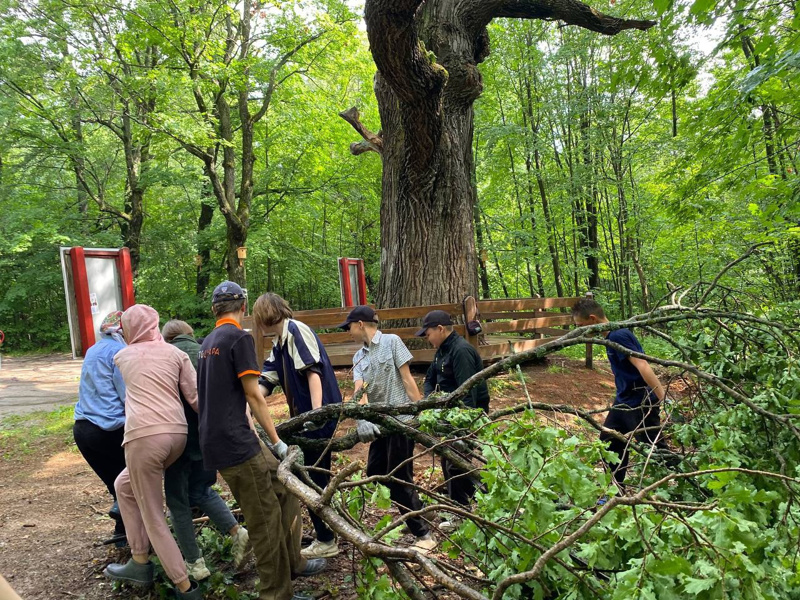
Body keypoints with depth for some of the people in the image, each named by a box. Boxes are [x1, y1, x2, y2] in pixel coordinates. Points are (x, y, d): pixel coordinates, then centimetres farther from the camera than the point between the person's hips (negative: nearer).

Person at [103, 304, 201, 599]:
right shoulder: (175, 353, 13)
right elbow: (196, 397, 4)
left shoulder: (122, 356, 13)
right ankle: (139, 562, 32)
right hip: (177, 434, 4)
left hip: (144, 436, -4)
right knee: (125, 485, 28)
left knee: (153, 517, 8)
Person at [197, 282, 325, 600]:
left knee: (285, 489, 15)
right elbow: (253, 395, -12)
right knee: (266, 521, -1)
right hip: (236, 442, -9)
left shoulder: (208, 343, 17)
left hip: (214, 440, 9)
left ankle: (293, 563, 23)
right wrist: (277, 441, -6)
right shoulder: (240, 337, -10)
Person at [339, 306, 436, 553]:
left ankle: (424, 535, 10)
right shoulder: (359, 356, 10)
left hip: (401, 420, -8)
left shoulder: (391, 341, -5)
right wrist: (363, 419, -24)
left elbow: (407, 379, -8)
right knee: (374, 475, 15)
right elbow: (360, 390, -6)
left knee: (399, 479, -4)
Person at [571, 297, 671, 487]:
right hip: (623, 400, 10)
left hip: (640, 403, -10)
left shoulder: (619, 336, -22)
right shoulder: (611, 336, 7)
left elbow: (642, 366, -29)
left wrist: (664, 398, -34)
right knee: (610, 443, 18)